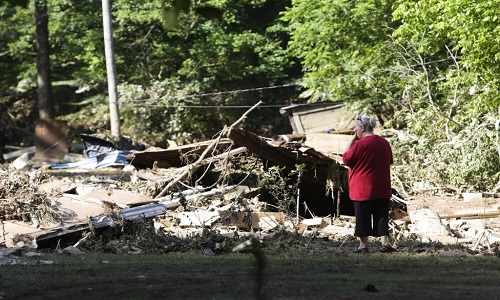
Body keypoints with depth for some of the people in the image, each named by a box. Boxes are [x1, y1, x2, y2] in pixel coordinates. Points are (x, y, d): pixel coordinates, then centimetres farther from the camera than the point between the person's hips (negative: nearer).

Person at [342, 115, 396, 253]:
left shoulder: (360, 144, -15)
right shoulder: (384, 143, 6)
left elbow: (346, 159, -6)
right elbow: (389, 162, 16)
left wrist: (353, 139, -4)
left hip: (363, 189, -5)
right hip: (382, 189, 5)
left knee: (362, 217, 2)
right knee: (381, 216, 7)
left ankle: (363, 245, 5)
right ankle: (385, 242, -1)